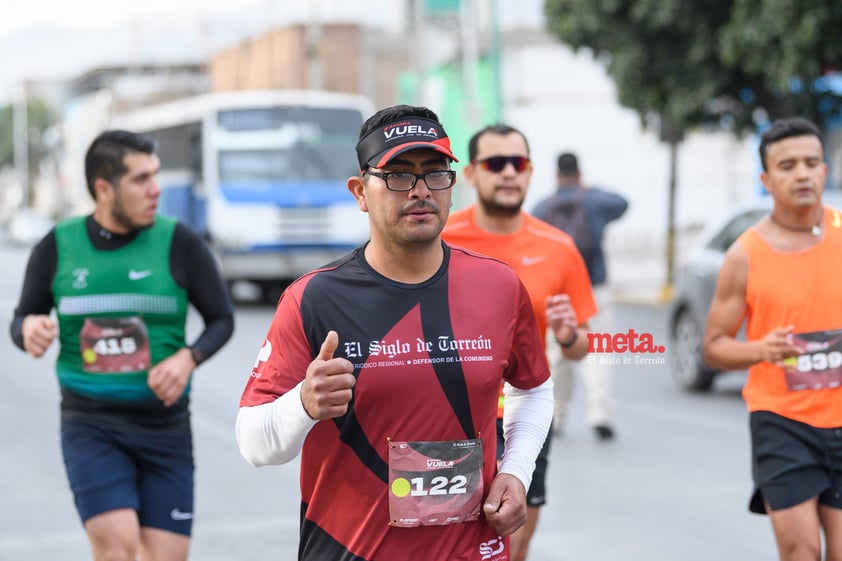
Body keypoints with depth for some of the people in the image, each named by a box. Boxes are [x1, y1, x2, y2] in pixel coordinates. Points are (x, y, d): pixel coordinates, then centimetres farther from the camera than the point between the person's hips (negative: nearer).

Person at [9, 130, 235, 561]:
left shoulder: (179, 243, -2)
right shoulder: (57, 247, 1)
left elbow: (222, 318, 6)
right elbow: (21, 318, 12)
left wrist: (189, 358, -14)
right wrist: (29, 330, -12)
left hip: (165, 425, 1)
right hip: (89, 423, -1)